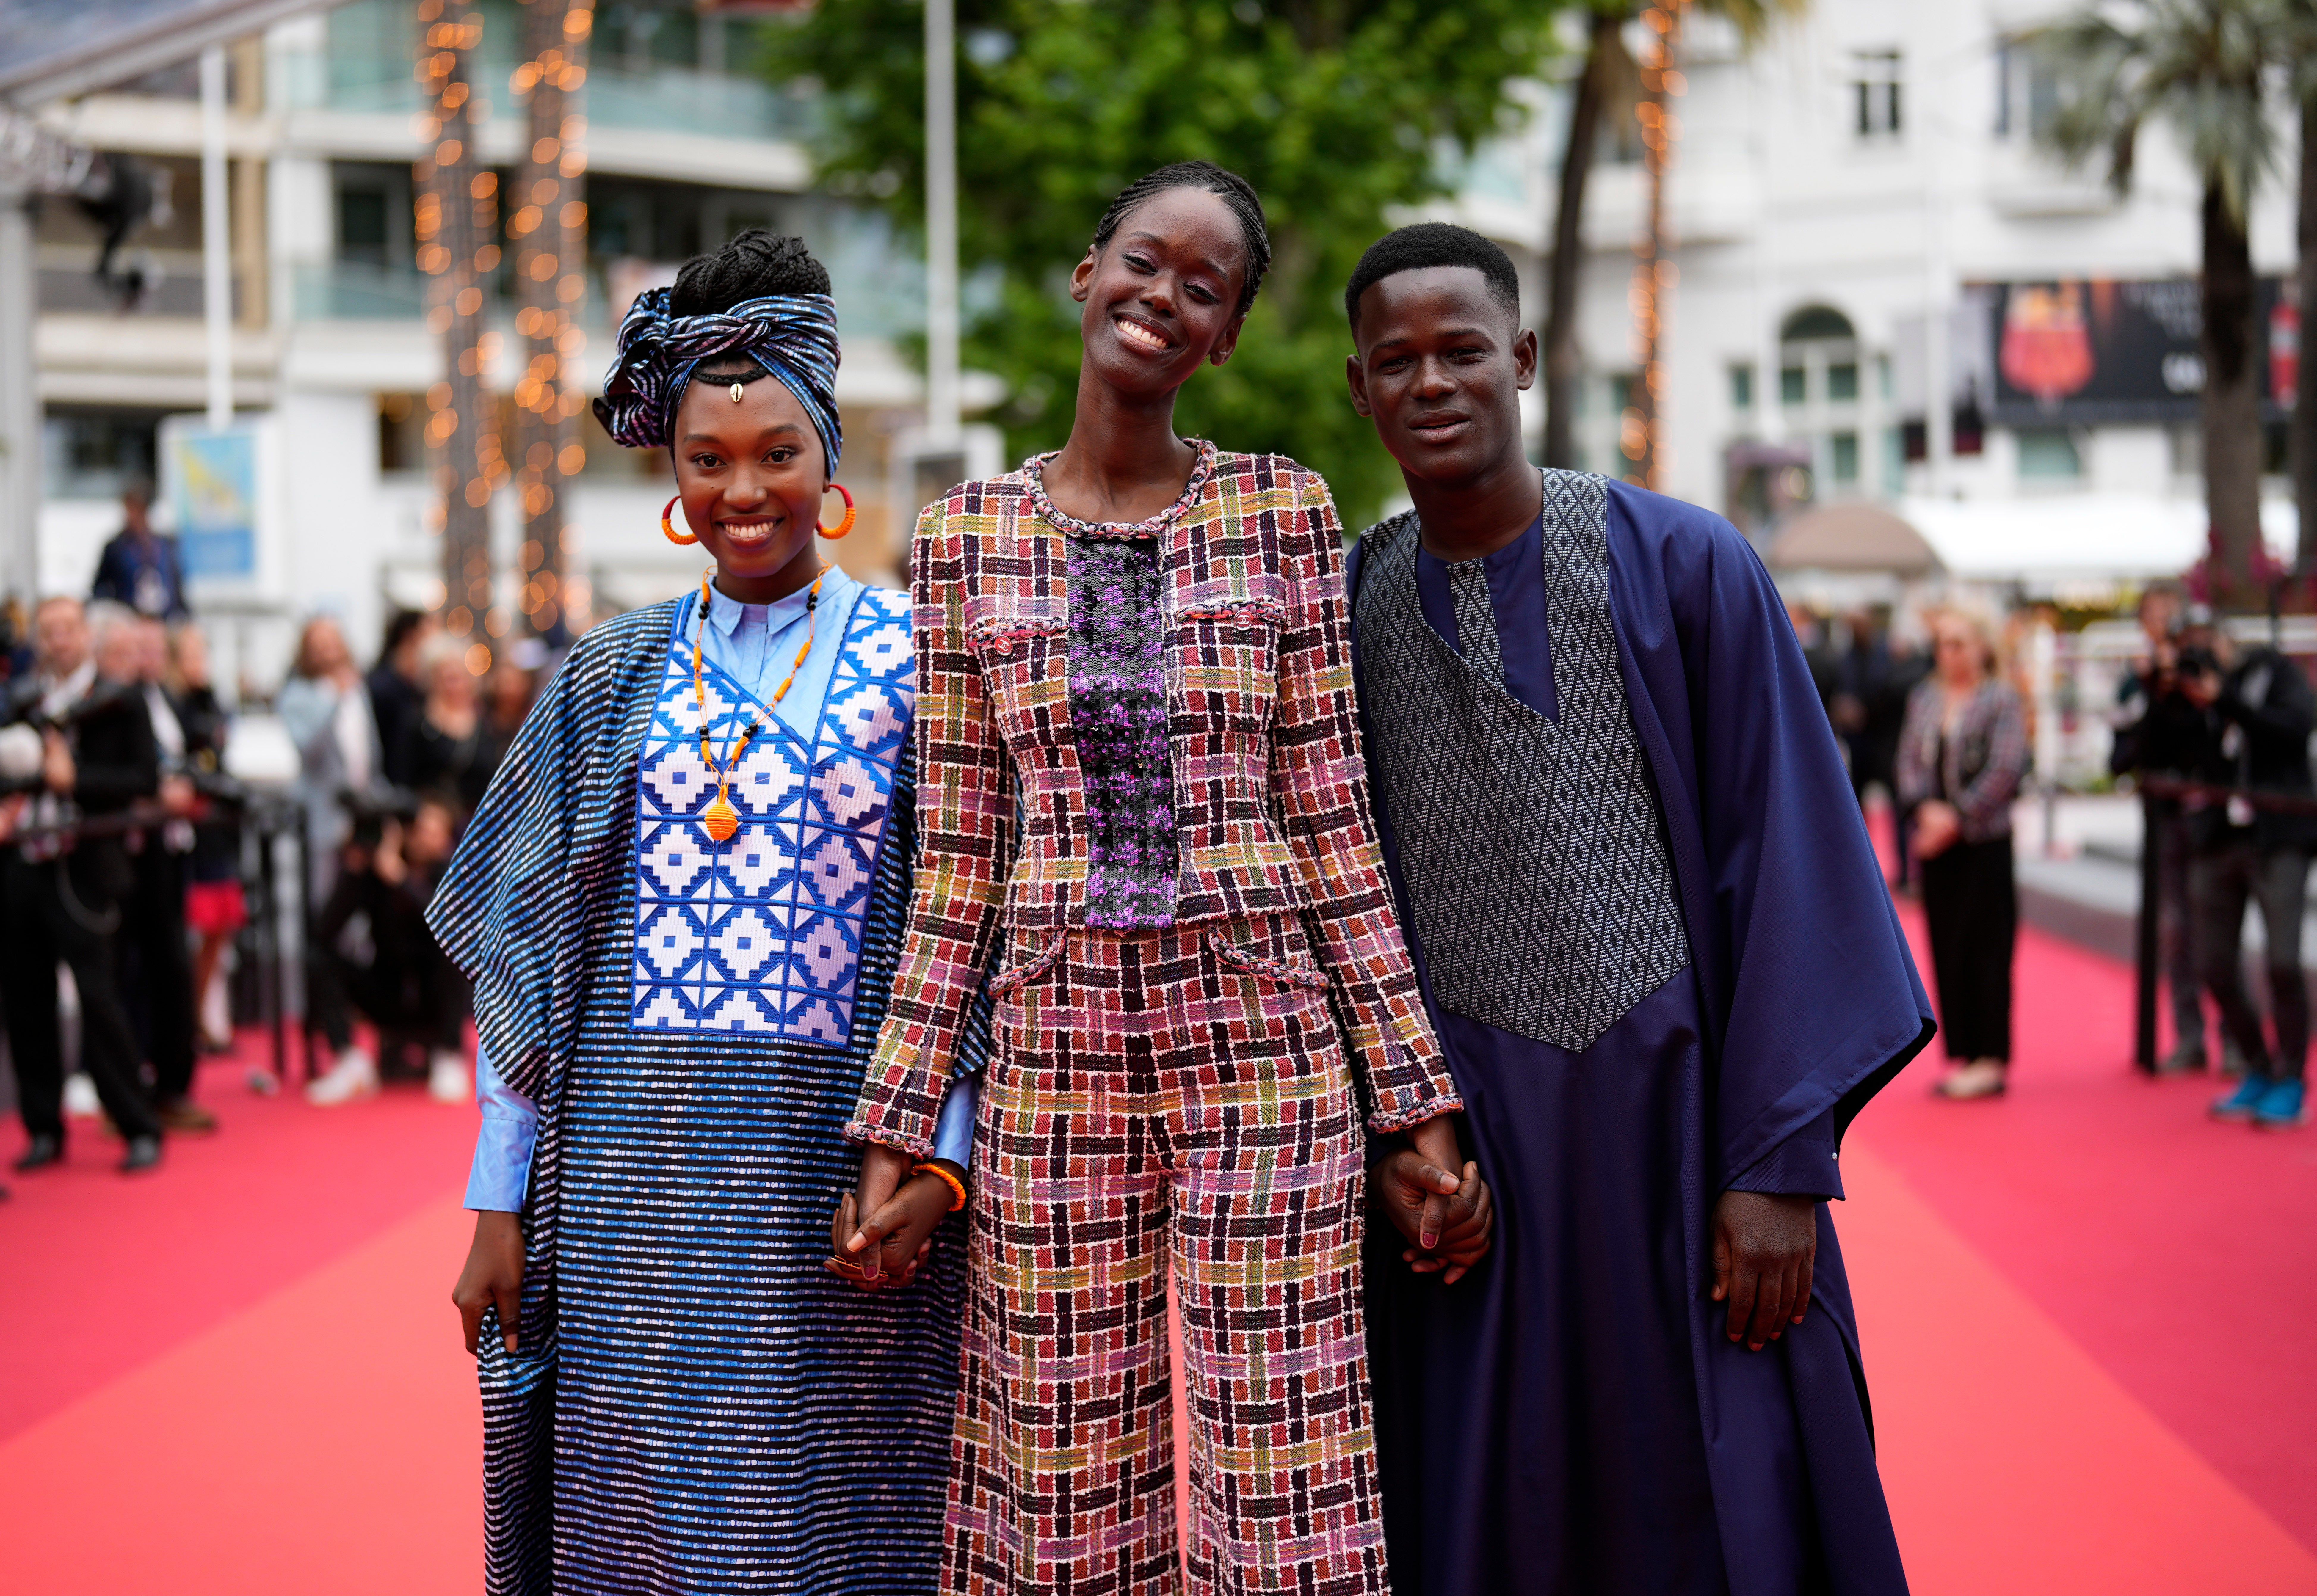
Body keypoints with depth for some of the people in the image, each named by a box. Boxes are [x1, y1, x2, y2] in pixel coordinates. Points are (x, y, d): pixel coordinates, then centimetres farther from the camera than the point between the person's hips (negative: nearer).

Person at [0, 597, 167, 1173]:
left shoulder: (120, 700, -1)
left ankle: (139, 1131, 2)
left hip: (81, 871, -5)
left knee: (98, 999, -7)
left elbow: (145, 779, -6)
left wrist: (75, 779, -16)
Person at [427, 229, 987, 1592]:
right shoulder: (613, 680, 10)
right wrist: (500, 1205, 6)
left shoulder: (915, 665, 2)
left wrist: (936, 1162, -12)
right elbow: (528, 961, 11)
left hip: (832, 1190, -2)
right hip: (631, 1184, 2)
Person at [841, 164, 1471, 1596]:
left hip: (1264, 1051, -1)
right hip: (1056, 1052, 1)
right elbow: (959, 860, 7)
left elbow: (1333, 819, 2)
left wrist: (1417, 1099, -2)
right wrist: (897, 1128, 3)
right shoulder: (968, 537, 6)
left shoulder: (1284, 511, 3)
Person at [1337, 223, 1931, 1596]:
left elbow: (1785, 859, -5)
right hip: (1462, 1141, 2)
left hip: (1680, 1118, -2)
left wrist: (1781, 1164, -9)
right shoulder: (1343, 612, 5)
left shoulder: (1684, 568, -4)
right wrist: (1381, 1146, 1)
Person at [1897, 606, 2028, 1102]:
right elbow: (1910, 759, 8)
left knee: (1986, 947, -4)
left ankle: (1991, 1060, 1)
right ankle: (1960, 1056, 13)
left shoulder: (2001, 699, -4)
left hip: (1984, 840, -5)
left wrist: (1958, 818, -14)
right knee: (1946, 949, 6)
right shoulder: (1924, 698, 12)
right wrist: (1926, 808, -10)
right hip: (1935, 840, 5)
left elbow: (2006, 769, -11)